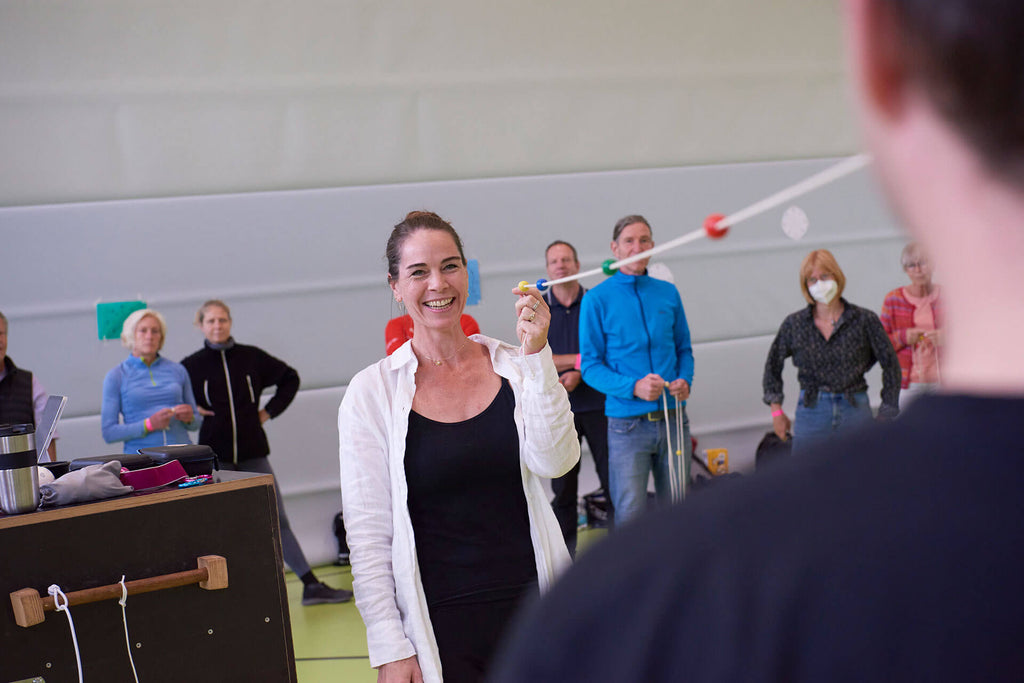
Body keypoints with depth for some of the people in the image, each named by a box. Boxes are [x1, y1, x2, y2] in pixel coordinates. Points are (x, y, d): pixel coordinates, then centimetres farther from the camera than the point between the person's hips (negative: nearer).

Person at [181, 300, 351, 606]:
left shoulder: (252, 357, 4)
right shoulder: (191, 366, -1)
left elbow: (290, 378, 17)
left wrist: (270, 411, 9)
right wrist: (191, 412, -6)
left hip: (253, 452, 2)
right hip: (214, 457, -1)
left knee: (277, 520, 3)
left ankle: (311, 585, 6)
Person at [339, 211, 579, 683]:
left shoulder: (514, 368, 1)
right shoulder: (372, 393, -5)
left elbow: (555, 462, -12)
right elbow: (368, 535, -5)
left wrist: (536, 357, -19)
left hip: (533, 607, 2)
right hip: (441, 625, -2)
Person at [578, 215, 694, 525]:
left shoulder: (668, 293, 9)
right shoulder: (597, 299, -3)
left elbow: (684, 349, 16)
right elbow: (590, 365, -5)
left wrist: (685, 381, -6)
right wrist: (633, 387, -20)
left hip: (673, 419, 4)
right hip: (627, 424, -4)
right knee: (631, 517, -3)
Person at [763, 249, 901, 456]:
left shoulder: (864, 320, 0)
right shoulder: (794, 324, 3)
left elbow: (891, 365, 6)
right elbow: (773, 365, 16)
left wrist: (886, 416, 4)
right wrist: (776, 410, 9)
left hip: (856, 411, 0)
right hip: (811, 413, 1)